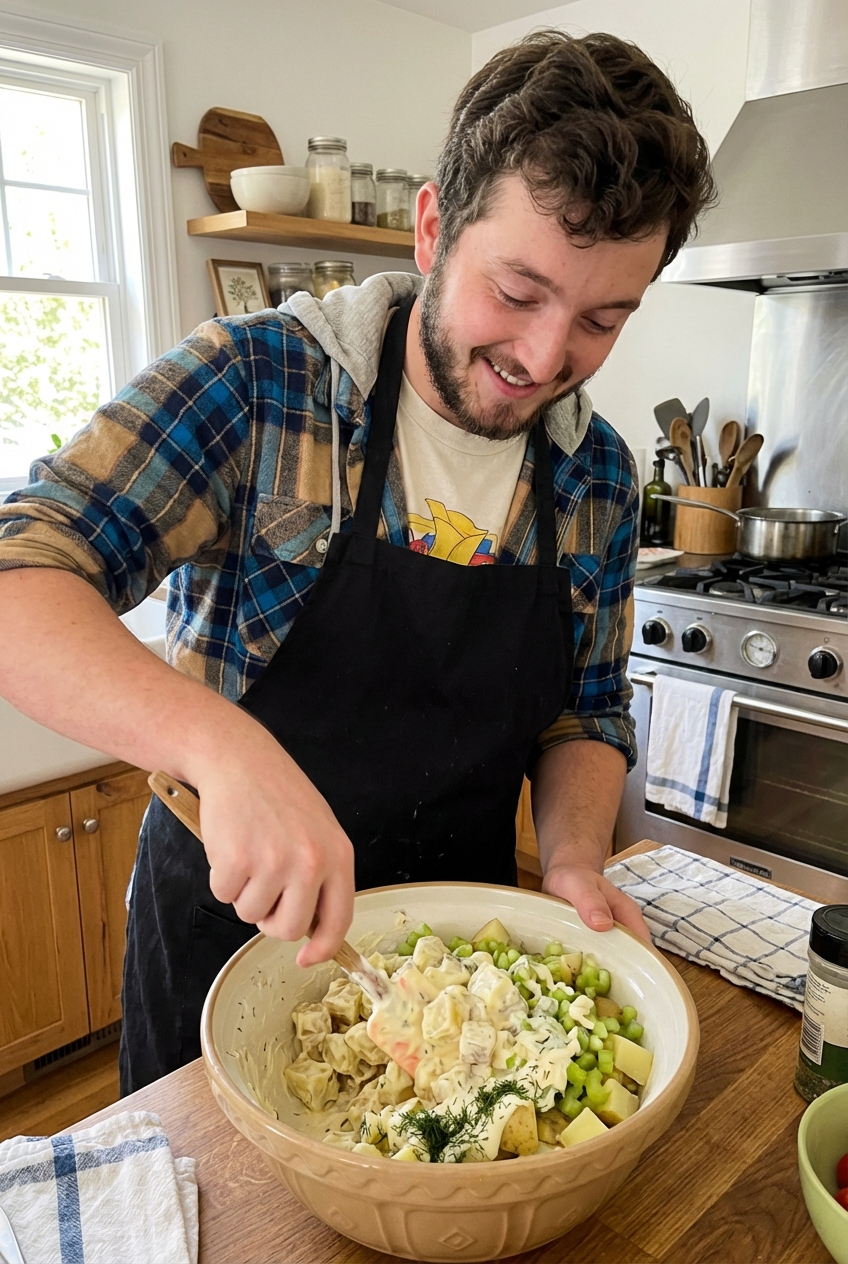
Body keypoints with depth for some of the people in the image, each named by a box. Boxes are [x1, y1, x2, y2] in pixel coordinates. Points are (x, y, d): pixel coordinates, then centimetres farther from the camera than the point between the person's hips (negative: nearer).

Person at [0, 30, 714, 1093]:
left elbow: (586, 714, 3)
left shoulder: (600, 477, -5)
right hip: (230, 923, -3)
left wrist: (572, 861, -15)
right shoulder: (252, 384, -19)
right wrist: (224, 747, -41)